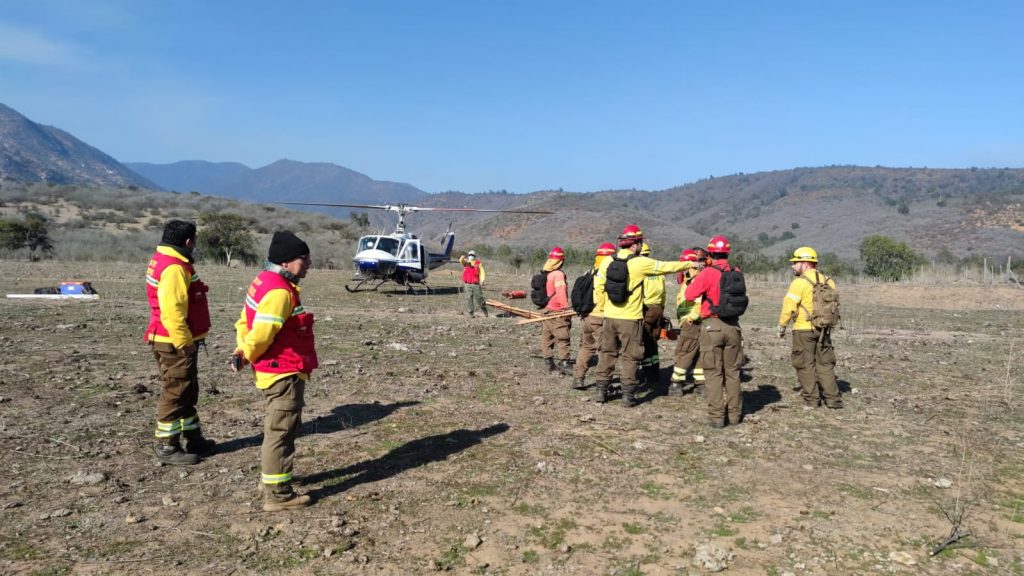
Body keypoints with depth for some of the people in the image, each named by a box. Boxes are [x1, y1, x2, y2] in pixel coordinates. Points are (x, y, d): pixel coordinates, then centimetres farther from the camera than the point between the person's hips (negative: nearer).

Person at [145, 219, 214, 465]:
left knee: (187, 392, 18)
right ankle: (167, 447, 10)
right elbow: (172, 310, -26)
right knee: (175, 395, 0)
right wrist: (185, 343, -21)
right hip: (176, 343, -10)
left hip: (176, 342, 10)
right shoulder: (174, 268, -20)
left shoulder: (163, 260, 13)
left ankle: (193, 439, 29)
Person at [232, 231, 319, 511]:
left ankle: (272, 477, 38)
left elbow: (245, 321, 14)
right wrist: (246, 357, -9)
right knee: (281, 431, -2)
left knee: (279, 428, 23)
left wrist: (242, 351, 4)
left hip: (279, 372, 10)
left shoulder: (266, 281, 11)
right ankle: (277, 494, 6)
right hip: (284, 373, -10)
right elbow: (262, 333, -25)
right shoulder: (280, 291, -22)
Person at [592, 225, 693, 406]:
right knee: (630, 357, 6)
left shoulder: (608, 261, 0)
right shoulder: (640, 263, -11)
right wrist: (689, 264, 13)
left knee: (607, 353, 14)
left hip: (610, 317, 4)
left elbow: (598, 286, 3)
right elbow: (667, 267, -1)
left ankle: (601, 391, 18)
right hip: (630, 318, -4)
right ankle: (628, 395, 9)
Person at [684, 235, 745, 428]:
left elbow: (689, 294, -11)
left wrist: (698, 278, 6)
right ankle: (735, 413, 22)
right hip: (732, 325, 4)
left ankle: (716, 415, 4)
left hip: (712, 325, -4)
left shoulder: (708, 273, -14)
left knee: (713, 372, 3)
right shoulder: (736, 273, 0)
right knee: (732, 371, 15)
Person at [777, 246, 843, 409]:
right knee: (825, 364, 13)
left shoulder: (799, 282, -12)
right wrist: (827, 322, 18)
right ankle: (833, 398, 11)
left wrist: (781, 327, -2)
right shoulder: (828, 281, 7)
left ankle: (811, 399, 8)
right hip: (824, 329, 6)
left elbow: (788, 307, -13)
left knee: (806, 365, 5)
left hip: (804, 329, -6)